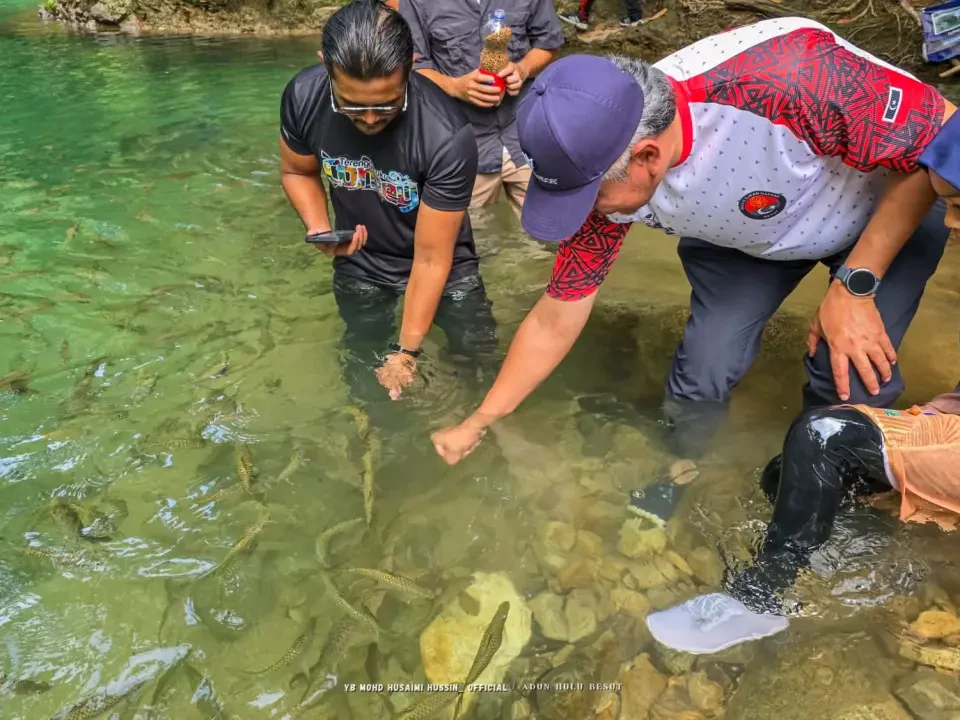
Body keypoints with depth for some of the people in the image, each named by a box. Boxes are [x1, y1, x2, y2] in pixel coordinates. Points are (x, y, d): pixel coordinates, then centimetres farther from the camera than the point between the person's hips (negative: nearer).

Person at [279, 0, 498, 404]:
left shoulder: (447, 138, -36)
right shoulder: (303, 97, -25)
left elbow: (431, 260, -27)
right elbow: (297, 171, -2)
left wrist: (406, 349, -21)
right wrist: (318, 229, -24)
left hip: (441, 263, -2)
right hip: (359, 263, 3)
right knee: (365, 371, 19)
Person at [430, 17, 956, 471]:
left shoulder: (789, 76, -43)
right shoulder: (609, 178, -26)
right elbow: (554, 322, -15)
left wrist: (855, 286, -30)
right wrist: (477, 424, -9)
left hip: (891, 211, -2)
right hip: (745, 237, 3)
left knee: (853, 381, -15)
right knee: (703, 365, -10)